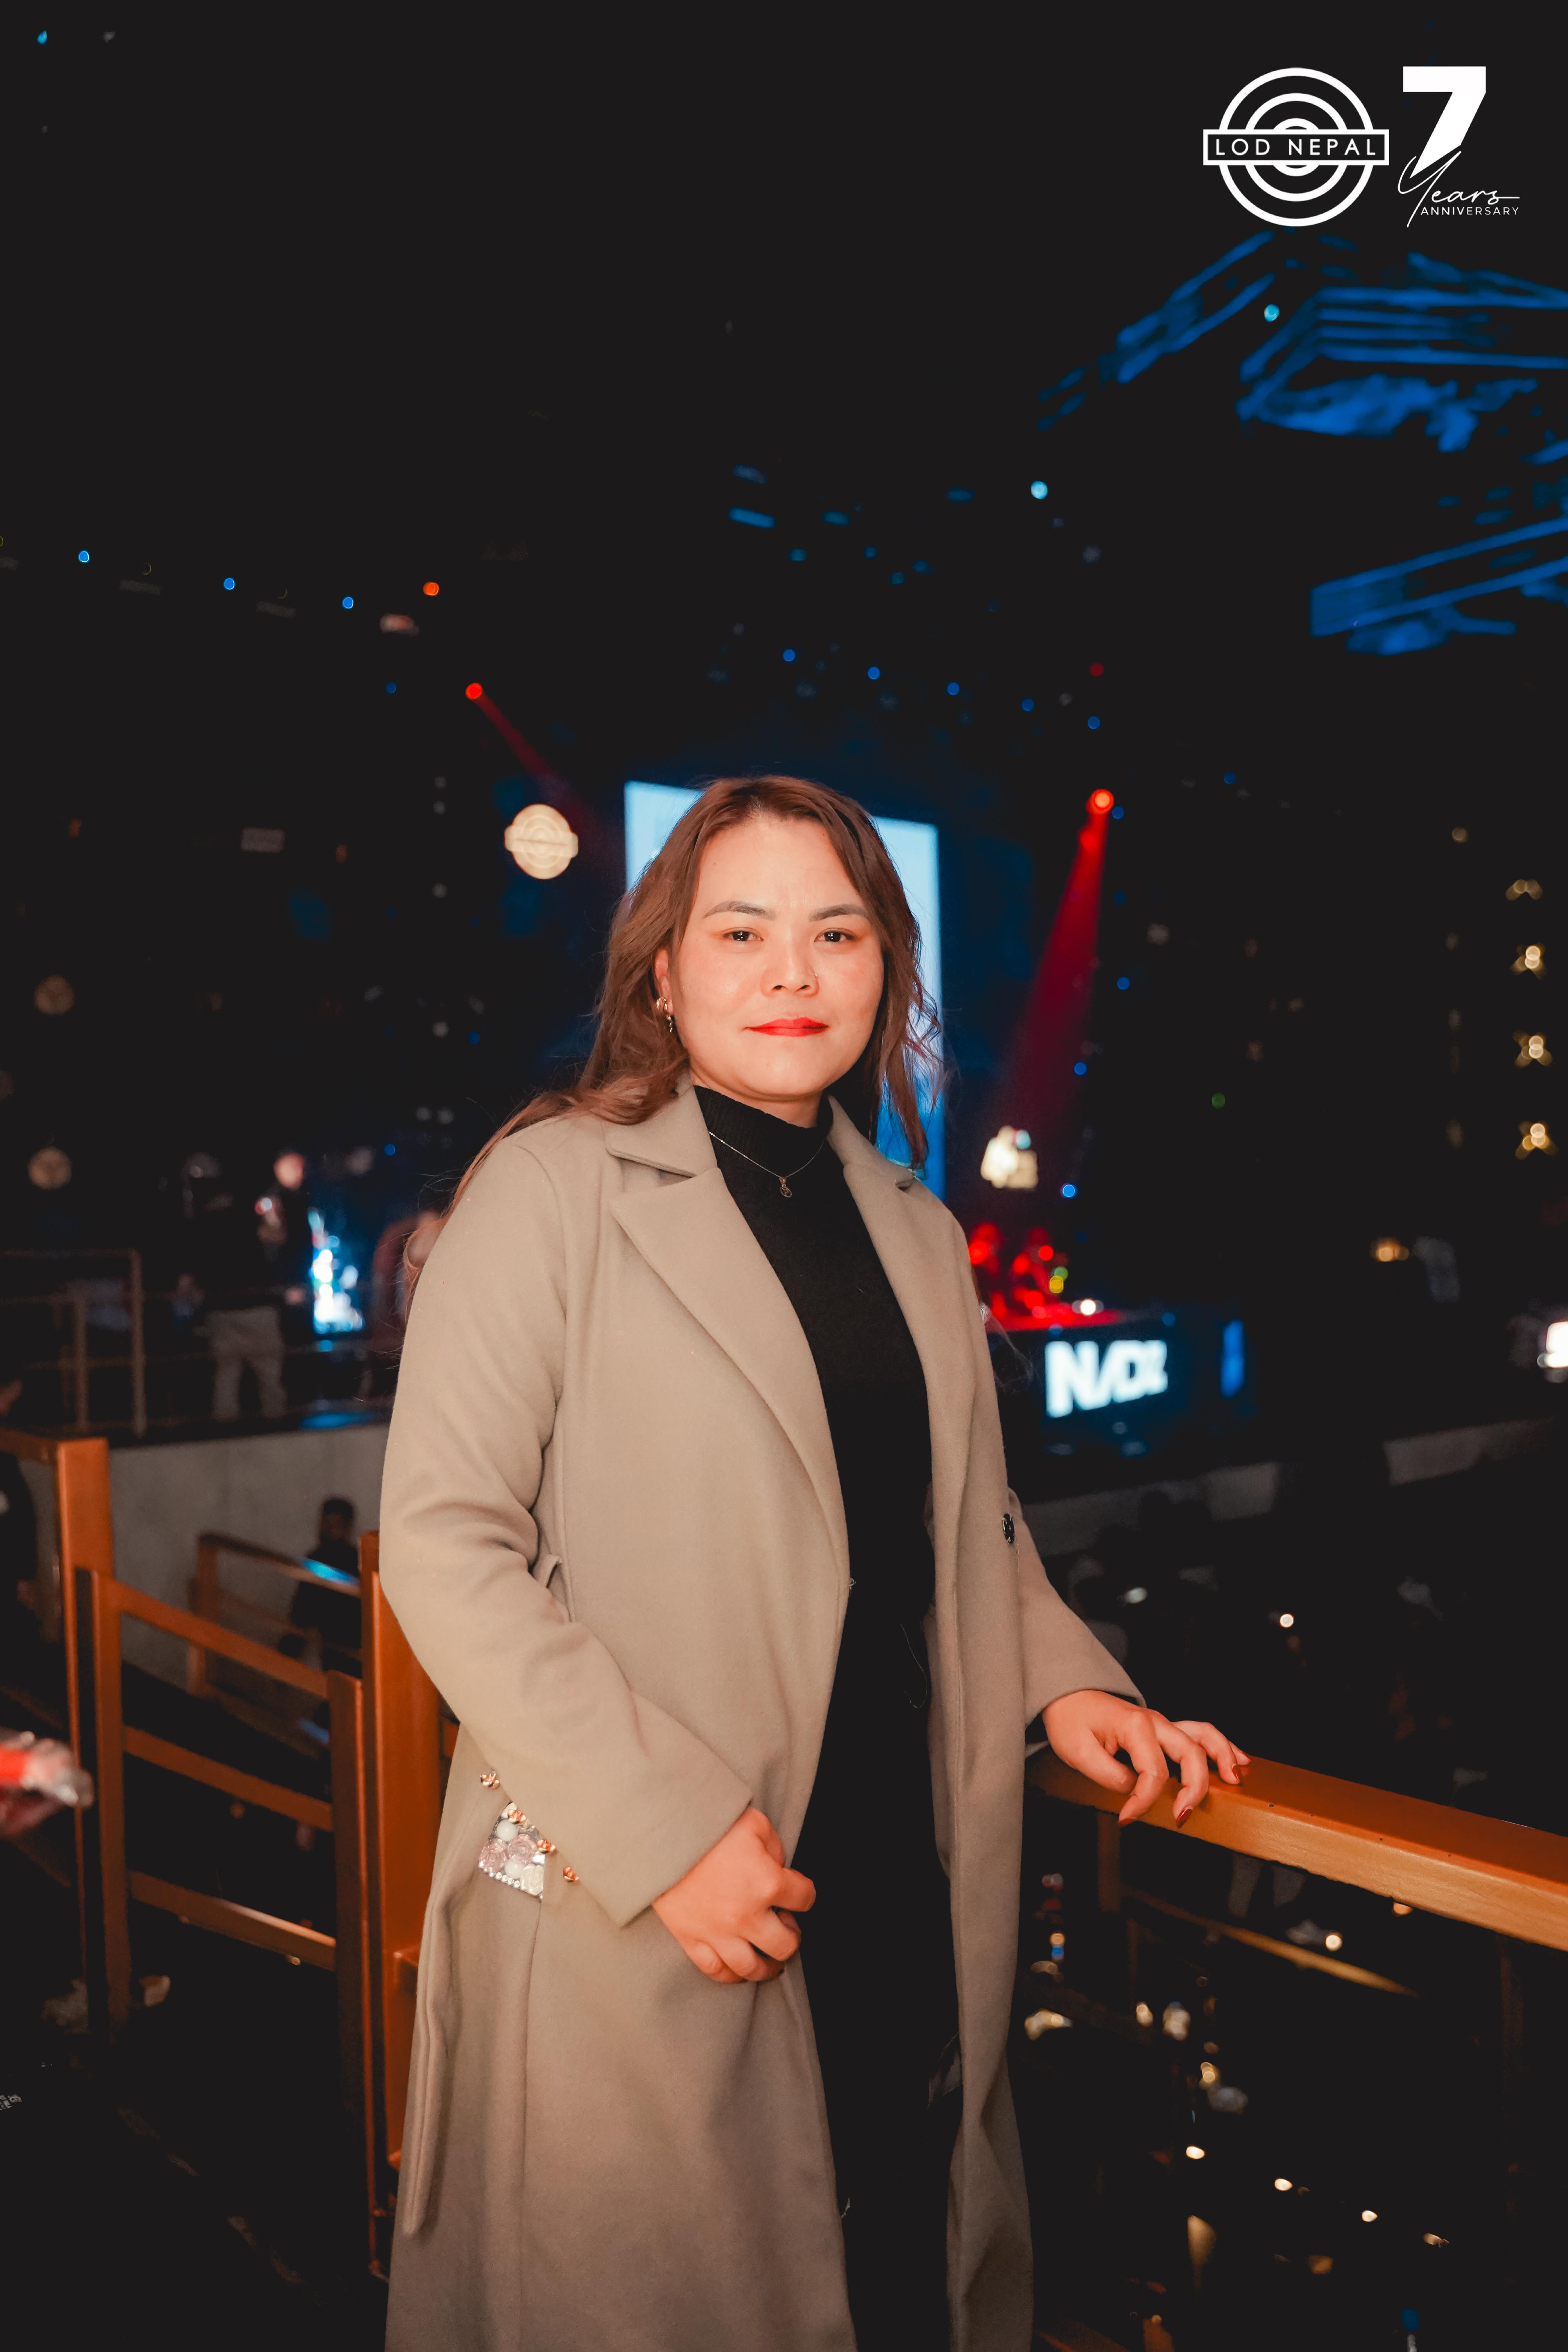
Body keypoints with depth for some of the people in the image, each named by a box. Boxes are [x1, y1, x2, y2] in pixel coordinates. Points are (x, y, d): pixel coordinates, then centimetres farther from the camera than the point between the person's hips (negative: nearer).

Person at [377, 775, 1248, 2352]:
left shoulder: (916, 1231, 10)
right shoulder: (554, 1188, -9)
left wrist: (1061, 1678, 3)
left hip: (911, 1879, 5)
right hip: (628, 1899, -5)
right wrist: (663, 1824, -18)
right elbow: (441, 1542, -14)